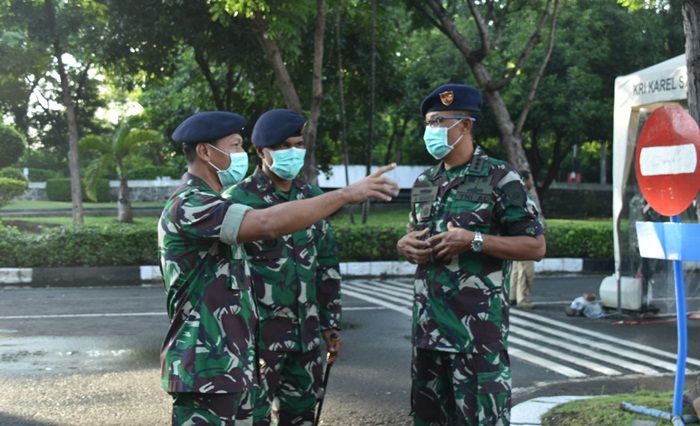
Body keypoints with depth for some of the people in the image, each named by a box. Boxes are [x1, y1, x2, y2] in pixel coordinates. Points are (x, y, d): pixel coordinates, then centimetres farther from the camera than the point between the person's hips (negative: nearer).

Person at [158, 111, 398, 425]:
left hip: (230, 361, 10)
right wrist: (347, 193, -28)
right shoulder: (188, 205, -17)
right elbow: (268, 224, -32)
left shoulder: (212, 204, 17)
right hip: (206, 366, -10)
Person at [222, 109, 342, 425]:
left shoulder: (312, 196, 8)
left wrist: (330, 323, 13)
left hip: (305, 332, 6)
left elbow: (327, 264, 14)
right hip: (259, 333, -5)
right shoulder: (238, 200, -10)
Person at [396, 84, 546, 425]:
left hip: (477, 324, -6)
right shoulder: (423, 182, 13)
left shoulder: (499, 178, -6)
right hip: (428, 322, 6)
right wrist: (404, 245, 0)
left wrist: (474, 240, -17)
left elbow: (535, 246, -7)